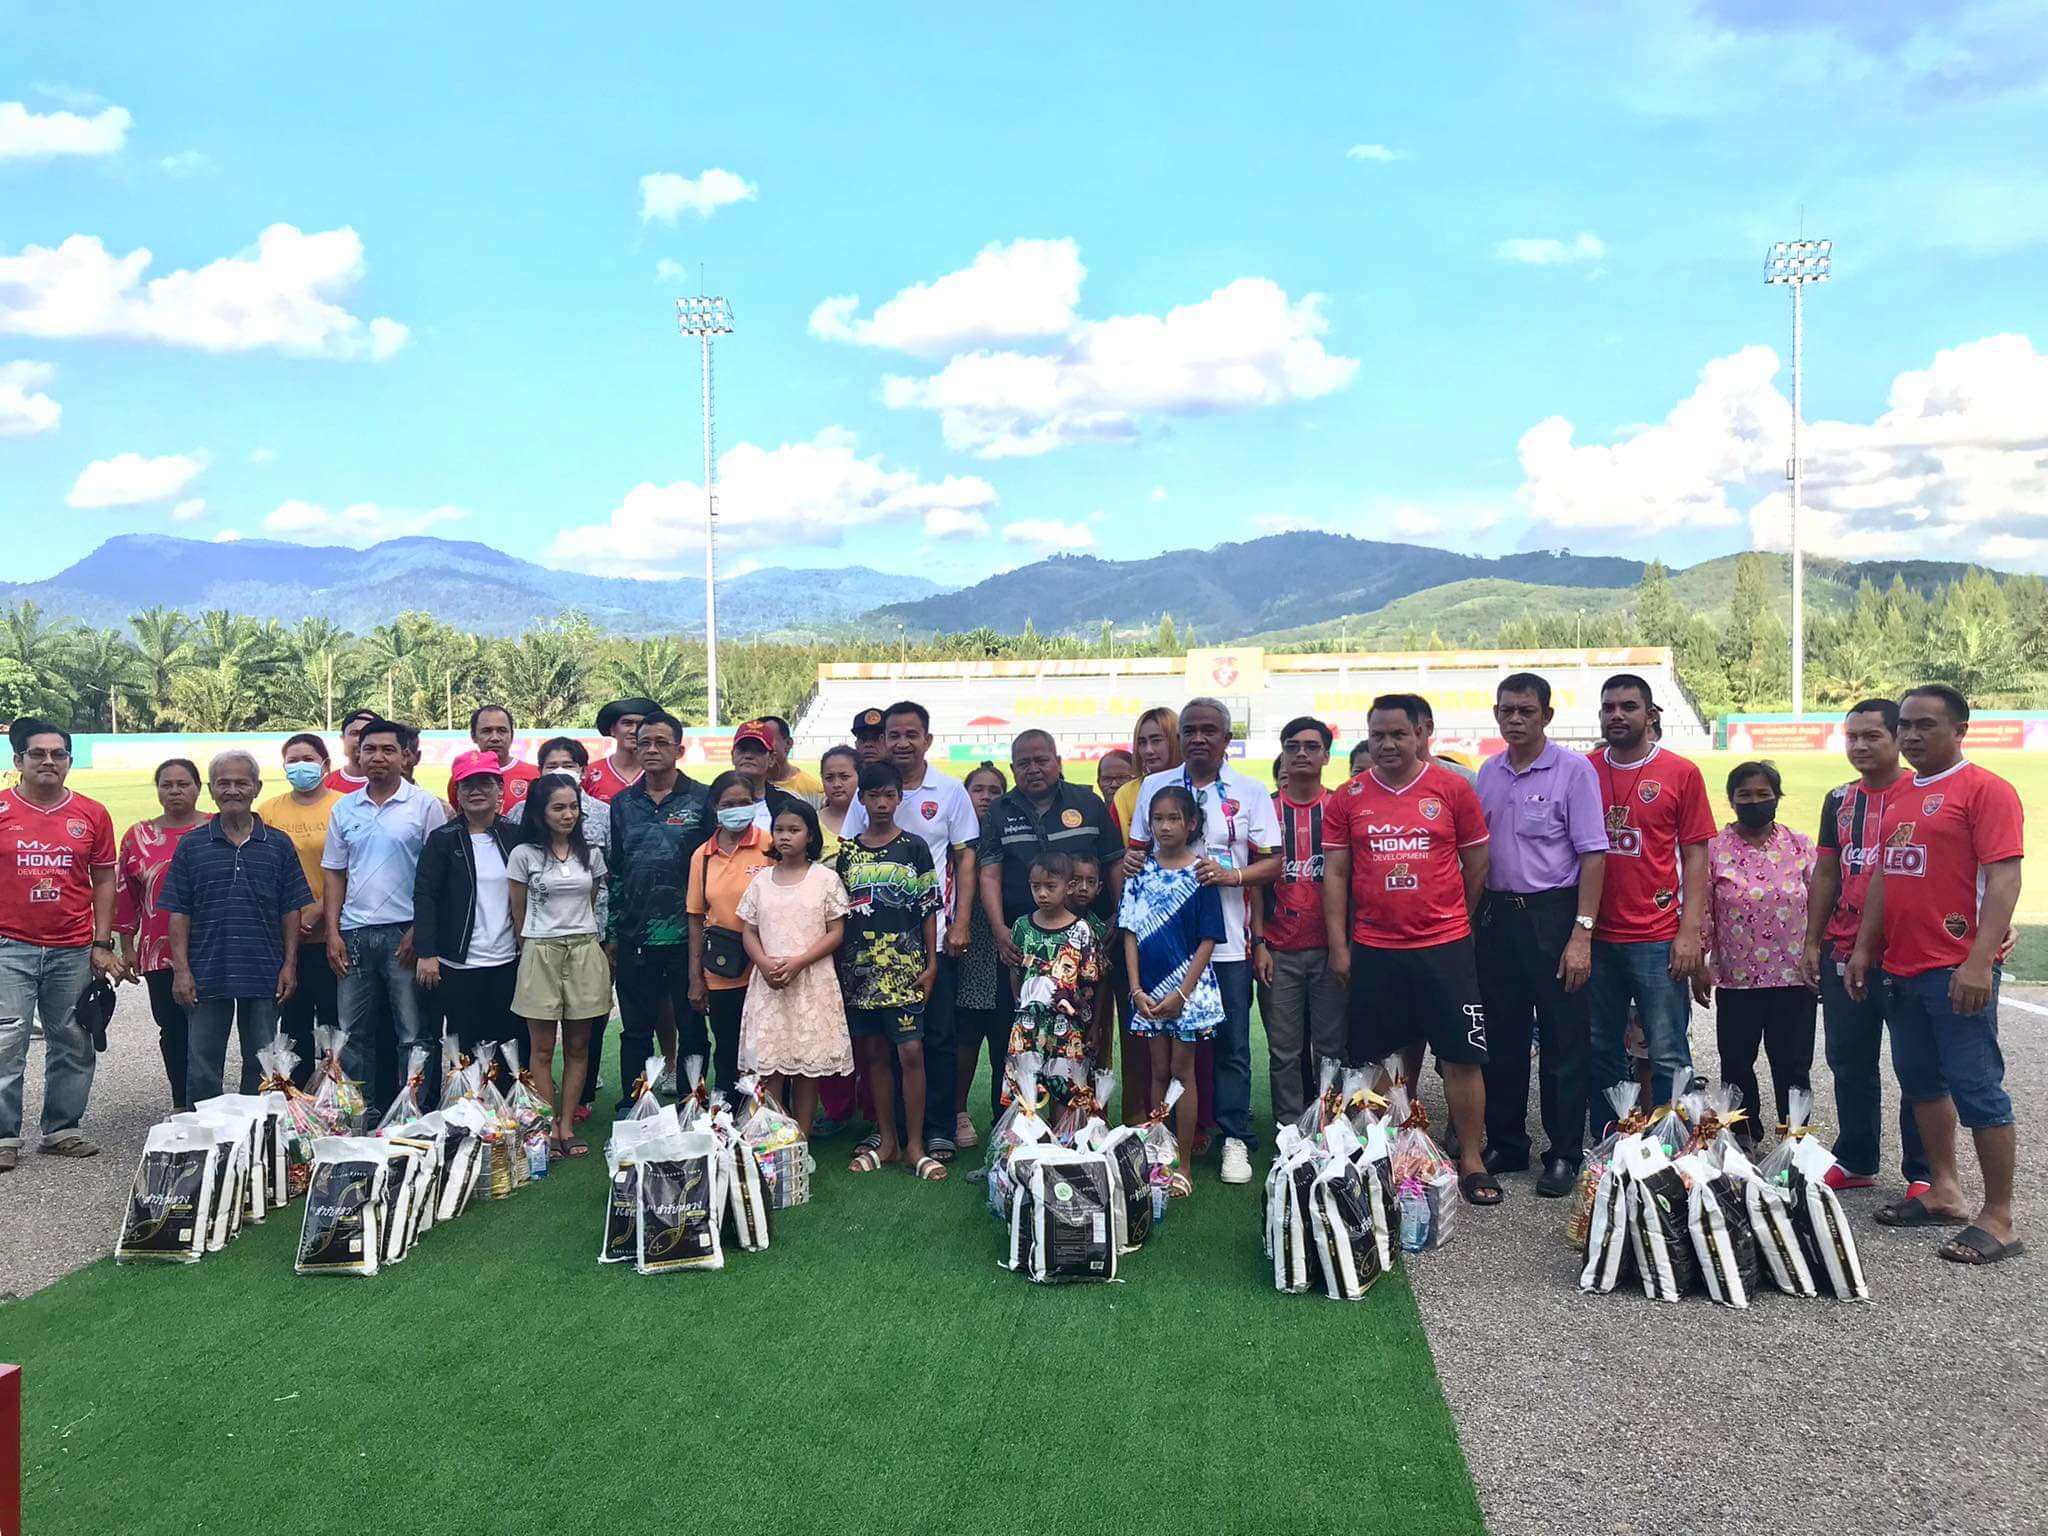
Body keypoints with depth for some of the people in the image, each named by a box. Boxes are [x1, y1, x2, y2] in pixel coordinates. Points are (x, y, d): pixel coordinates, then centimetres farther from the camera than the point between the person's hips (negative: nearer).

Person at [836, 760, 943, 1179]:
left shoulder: (914, 846, 2)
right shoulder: (846, 851, 8)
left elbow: (929, 908, 2)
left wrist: (931, 963, -3)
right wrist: (837, 967, 6)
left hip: (905, 967, -3)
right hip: (860, 968, 3)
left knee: (911, 1052, -7)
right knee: (874, 1054, 8)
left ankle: (915, 1145, 2)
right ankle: (886, 1140, 18)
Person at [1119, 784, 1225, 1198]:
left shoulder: (1199, 873, -6)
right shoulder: (1141, 872, 3)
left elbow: (1208, 939, -7)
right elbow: (1131, 933, 3)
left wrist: (1182, 993, -12)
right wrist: (1136, 989, -6)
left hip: (1188, 987, -3)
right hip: (1149, 990, 3)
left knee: (1181, 1070, 2)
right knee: (1158, 1070, 11)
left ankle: (1184, 1165, 9)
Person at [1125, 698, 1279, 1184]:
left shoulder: (1250, 793, 5)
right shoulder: (1154, 787, 10)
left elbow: (1273, 862, 1)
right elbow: (1138, 848, 17)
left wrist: (1233, 875, -16)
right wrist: (1130, 861, -6)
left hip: (1226, 941, -1)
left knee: (1232, 1044, 2)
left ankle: (1235, 1139, 11)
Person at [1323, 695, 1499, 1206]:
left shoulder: (1452, 789, 0)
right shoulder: (1347, 799, 4)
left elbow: (1476, 862, 7)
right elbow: (1335, 873, 5)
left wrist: (1452, 919, 10)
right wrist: (1338, 945, 1)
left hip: (1445, 946, -1)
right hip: (1373, 950, 1)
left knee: (1462, 1055, 0)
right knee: (1387, 1058, 9)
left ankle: (1471, 1160, 11)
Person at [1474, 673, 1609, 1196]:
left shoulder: (1573, 770, -6)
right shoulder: (1488, 773, 10)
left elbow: (1592, 855, -10)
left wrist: (1581, 933, -15)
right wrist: (1474, 918, 8)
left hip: (1553, 915, -5)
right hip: (1497, 915, 5)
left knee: (1564, 1043, 2)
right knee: (1502, 1039, 12)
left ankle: (1564, 1155, 13)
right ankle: (1504, 1145, 24)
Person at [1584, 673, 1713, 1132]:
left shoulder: (1681, 773, 0)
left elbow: (1695, 856, 0)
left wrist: (1689, 932, -8)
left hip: (1658, 939, -3)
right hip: (1595, 937, 3)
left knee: (1668, 1057, 1)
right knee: (1601, 1053, 11)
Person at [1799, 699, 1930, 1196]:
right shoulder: (1839, 800, 11)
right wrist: (1812, 942, 12)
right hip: (1844, 953, 6)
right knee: (1849, 1062, 13)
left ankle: (1922, 1173, 14)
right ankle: (1855, 1161, 25)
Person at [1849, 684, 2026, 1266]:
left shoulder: (1985, 789, -8)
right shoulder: (1903, 796, 16)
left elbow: (2004, 879, -16)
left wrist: (1979, 961, -23)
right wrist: (1864, 948, 17)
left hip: (1955, 972, -8)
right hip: (1901, 969, 8)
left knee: (1977, 1089, -5)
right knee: (1922, 1082, 15)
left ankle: (1999, 1218, 3)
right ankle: (1944, 1193, 27)